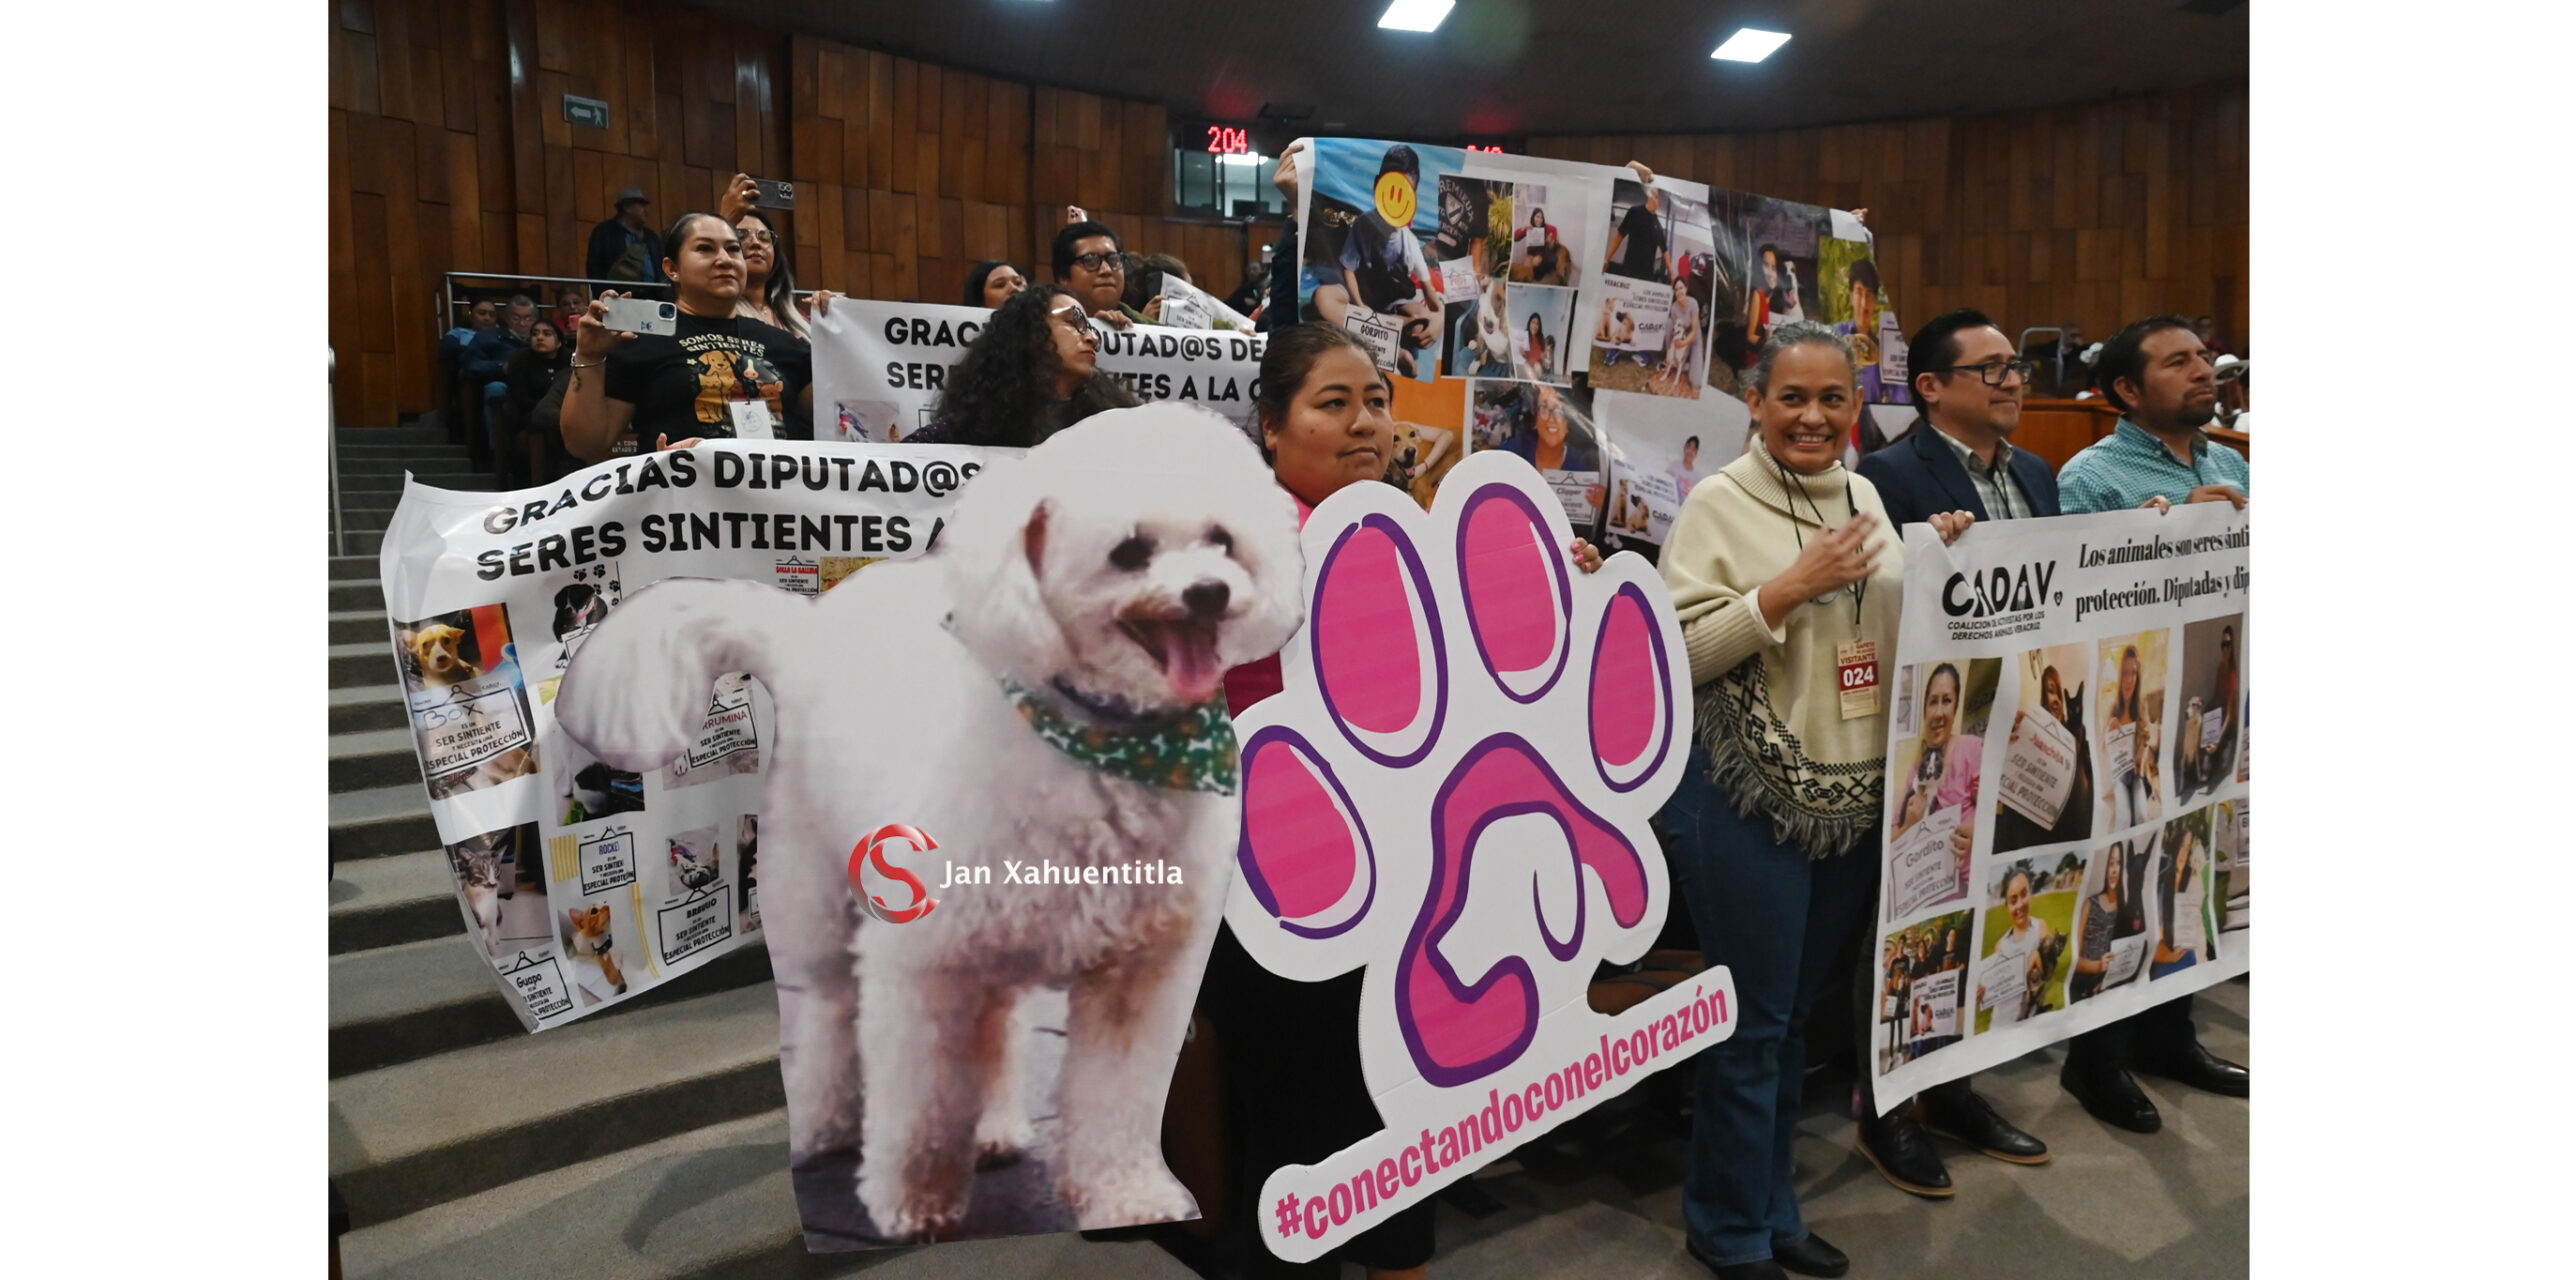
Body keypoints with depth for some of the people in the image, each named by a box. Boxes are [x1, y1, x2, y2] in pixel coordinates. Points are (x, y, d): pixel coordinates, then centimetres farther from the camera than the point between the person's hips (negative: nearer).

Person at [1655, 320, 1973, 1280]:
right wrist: (1791, 588, -22)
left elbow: (1893, 624, 18)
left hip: (1857, 796, 6)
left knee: (1795, 1013, 18)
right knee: (1753, 1021, 5)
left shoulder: (1865, 497, 11)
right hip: (1751, 799, -6)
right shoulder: (1720, 503, -9)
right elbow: (1674, 653, -17)